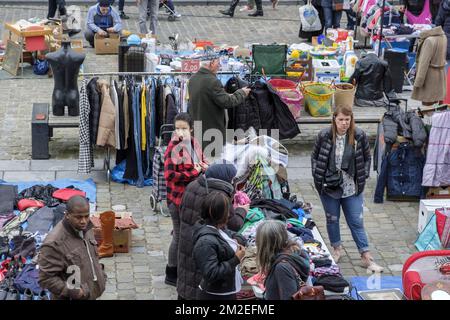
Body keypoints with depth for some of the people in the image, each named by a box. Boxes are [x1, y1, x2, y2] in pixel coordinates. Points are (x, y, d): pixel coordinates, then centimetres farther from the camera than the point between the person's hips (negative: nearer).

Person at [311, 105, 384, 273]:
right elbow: (315, 157, 4)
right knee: (332, 219, 15)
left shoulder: (359, 136, -9)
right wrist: (318, 177, -2)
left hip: (352, 188, -1)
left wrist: (362, 178, -1)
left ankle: (366, 257, 6)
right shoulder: (324, 136, -9)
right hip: (329, 186, 1)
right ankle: (337, 249, 35)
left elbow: (367, 158, 5)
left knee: (357, 222, 2)